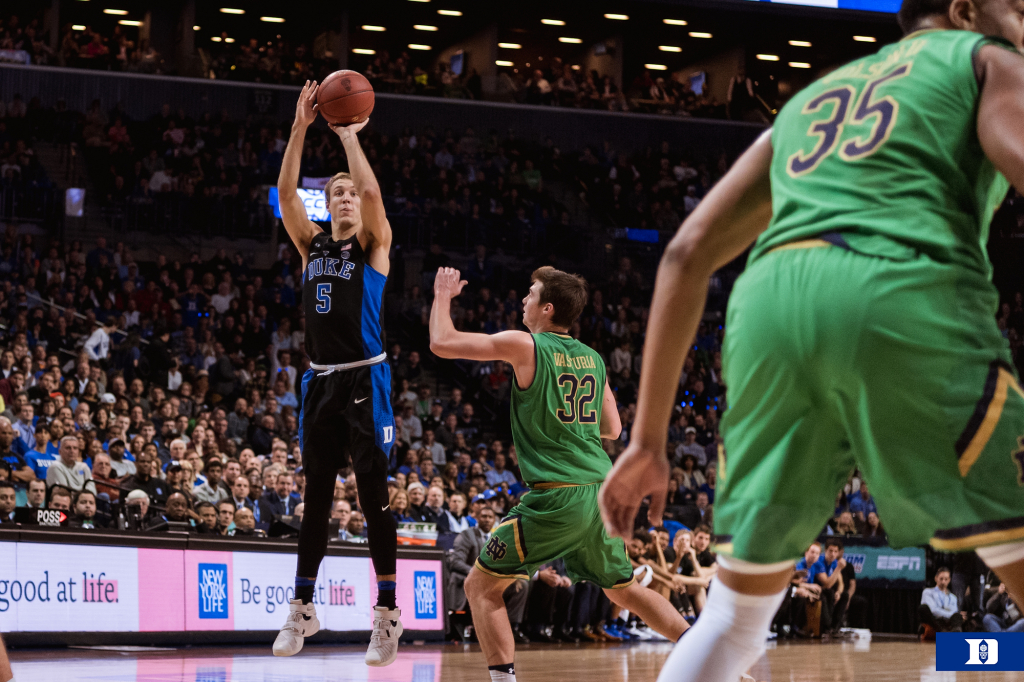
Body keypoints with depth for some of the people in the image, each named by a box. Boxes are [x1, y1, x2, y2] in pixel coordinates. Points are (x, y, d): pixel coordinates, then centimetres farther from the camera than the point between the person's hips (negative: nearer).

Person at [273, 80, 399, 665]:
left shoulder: (373, 245, 1)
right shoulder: (312, 244, 13)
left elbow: (372, 189, -17)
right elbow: (285, 191, 0)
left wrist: (349, 135, -10)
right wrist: (301, 128, -6)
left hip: (364, 380, -5)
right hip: (320, 380, 5)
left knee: (374, 496, -5)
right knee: (316, 498, 10)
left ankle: (388, 614, -2)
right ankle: (303, 609, 16)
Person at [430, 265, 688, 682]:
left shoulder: (525, 346, -6)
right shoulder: (592, 358, 13)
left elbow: (442, 343, -4)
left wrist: (443, 295, 13)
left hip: (556, 496, -6)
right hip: (601, 492, 7)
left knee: (481, 586, 3)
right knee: (624, 589, 23)